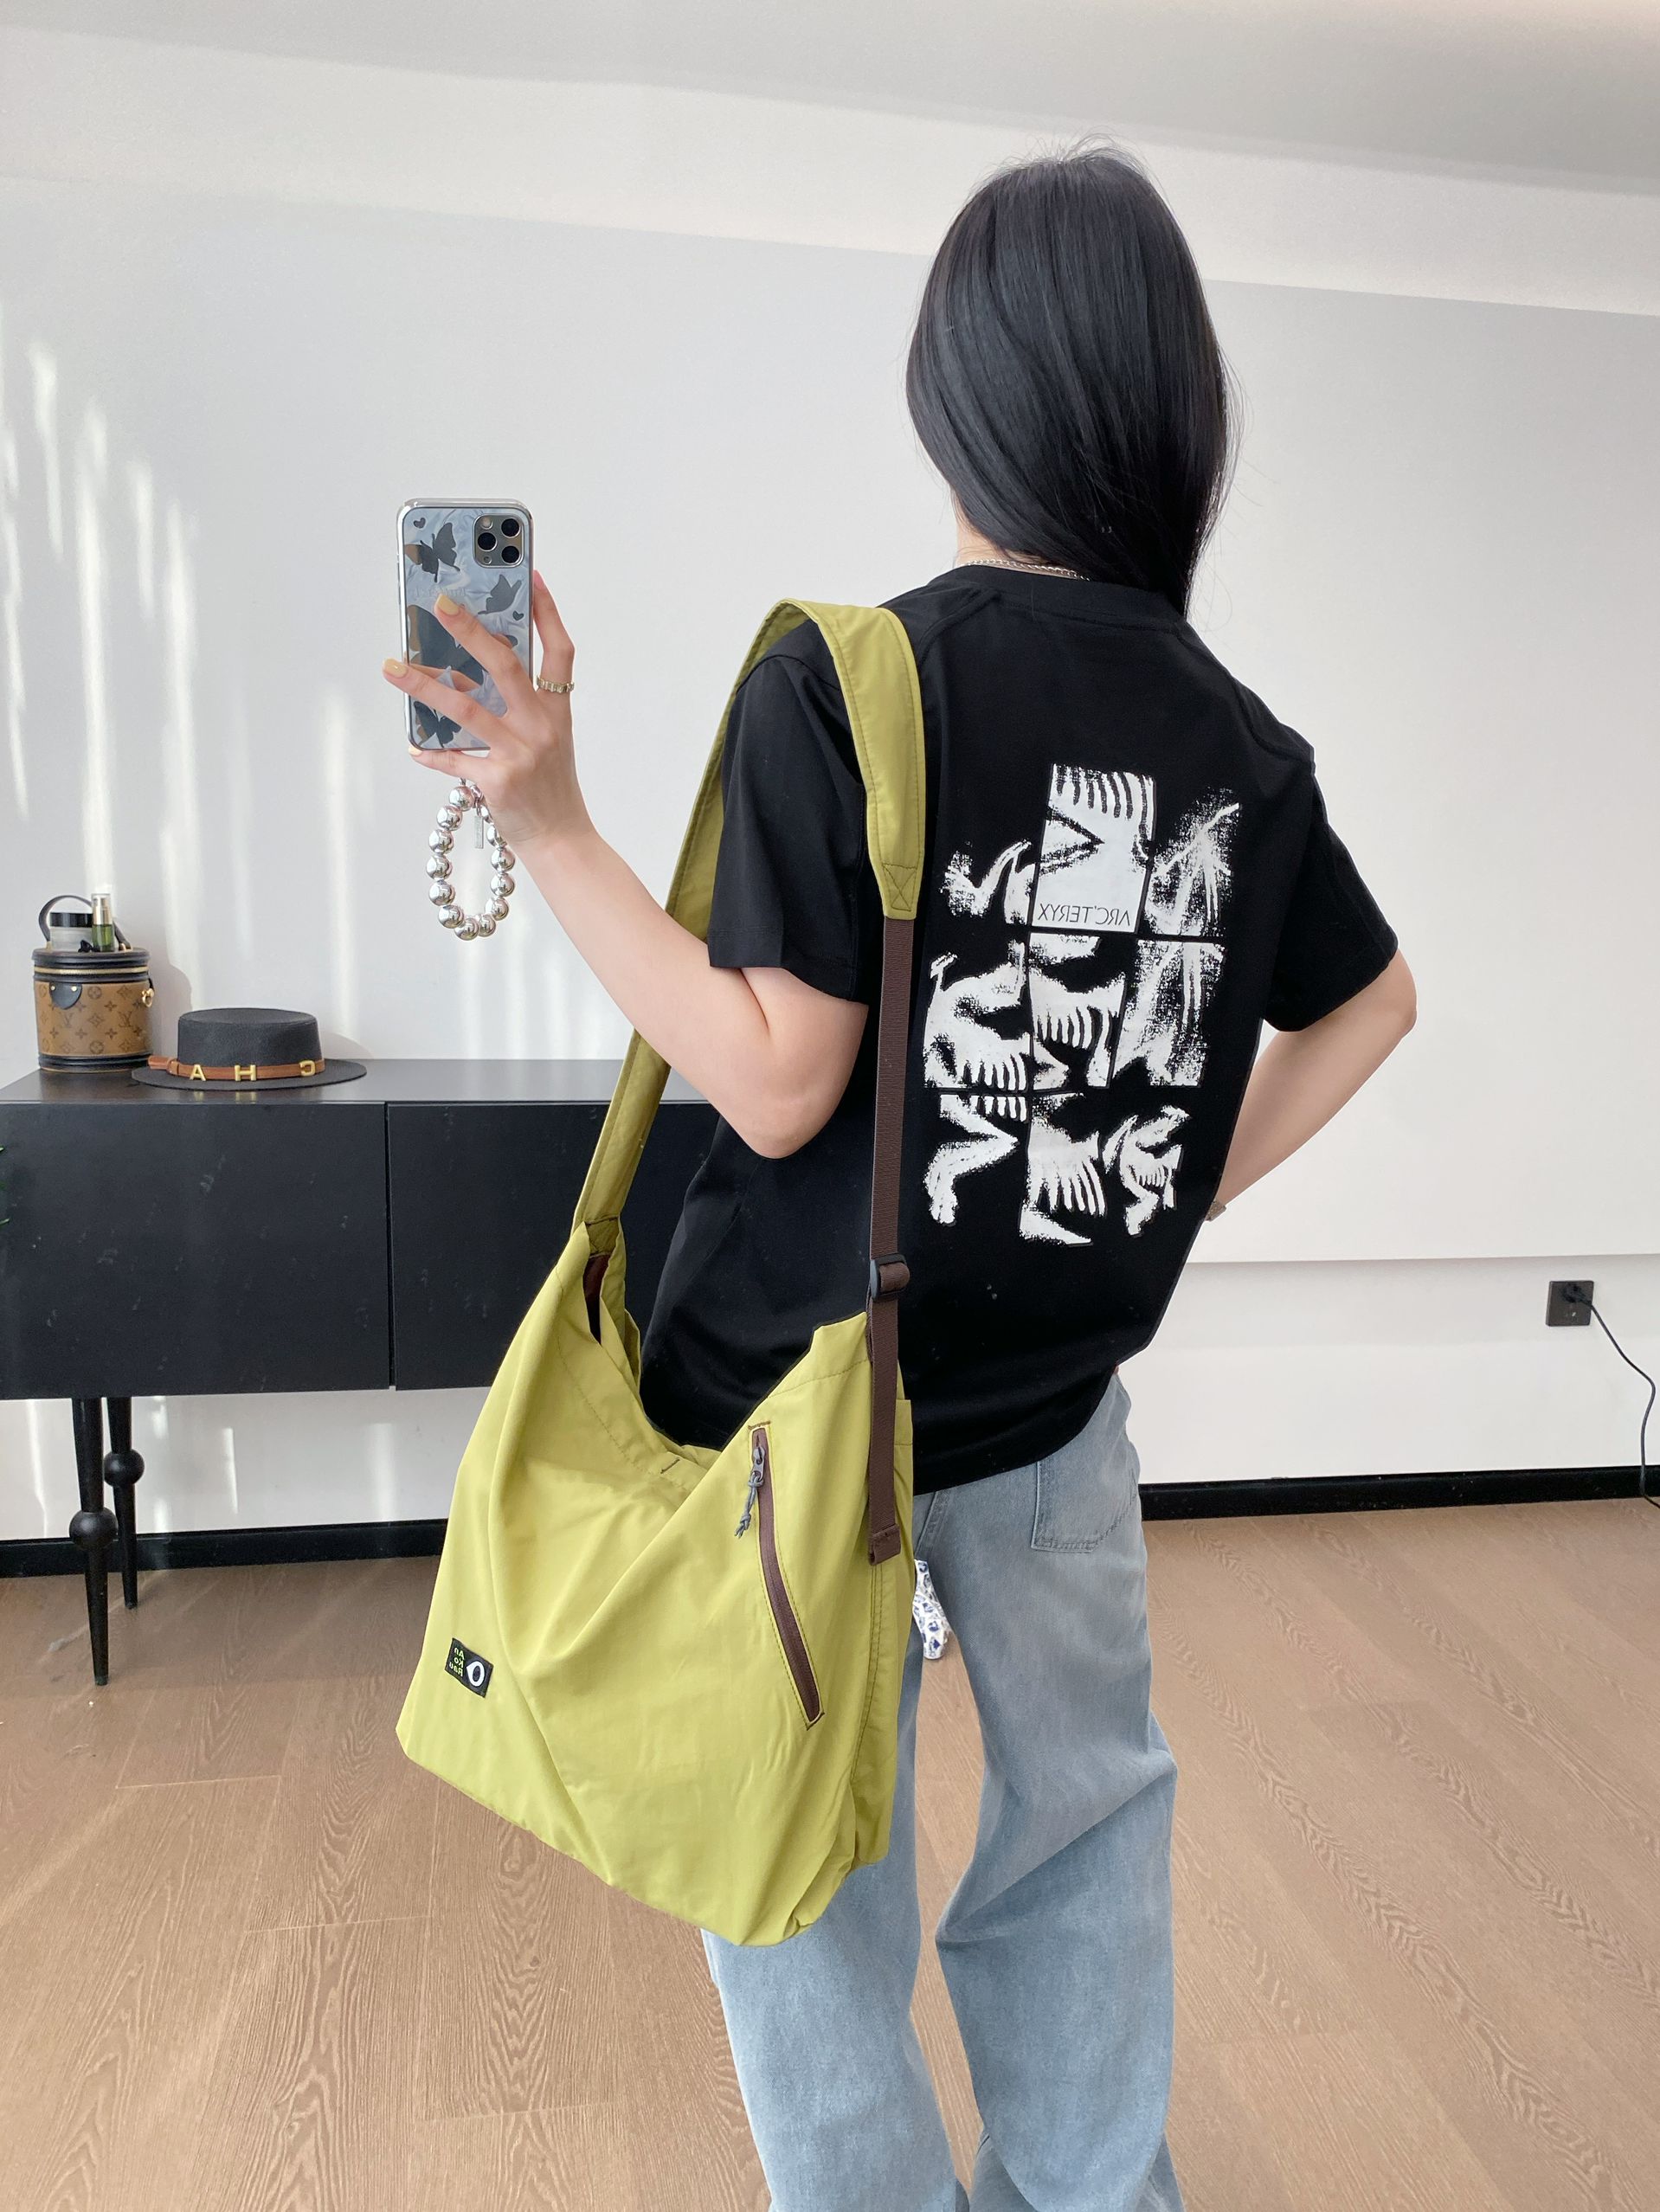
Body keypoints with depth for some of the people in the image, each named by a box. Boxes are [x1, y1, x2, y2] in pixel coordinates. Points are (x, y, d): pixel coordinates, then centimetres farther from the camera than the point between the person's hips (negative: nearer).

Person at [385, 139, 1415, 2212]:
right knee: (1088, 1813, 24)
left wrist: (549, 825, -16)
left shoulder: (836, 683, -18)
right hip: (1058, 1399, 5)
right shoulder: (1241, 737, -1)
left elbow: (778, 1088, -21)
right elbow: (1369, 1002, 12)